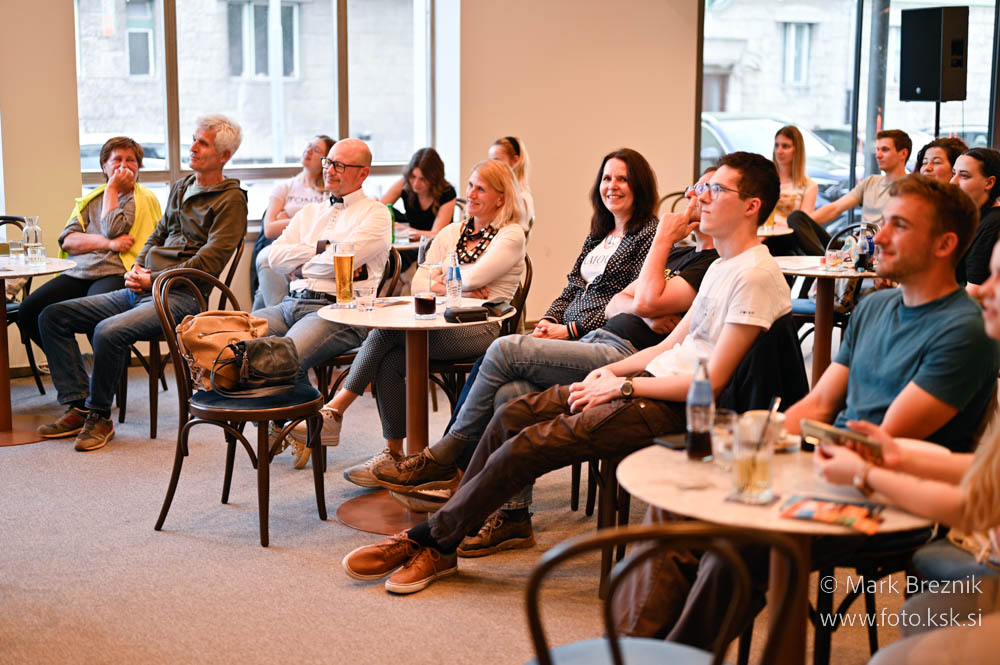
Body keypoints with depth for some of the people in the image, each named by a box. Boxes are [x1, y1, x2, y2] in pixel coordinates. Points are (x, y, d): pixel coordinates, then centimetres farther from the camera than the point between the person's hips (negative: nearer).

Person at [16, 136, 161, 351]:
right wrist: (109, 244, -8)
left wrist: (112, 189, 5)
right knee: (28, 311, -17)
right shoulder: (90, 200, 24)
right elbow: (67, 241, 8)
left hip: (116, 274, -5)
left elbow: (113, 229, -6)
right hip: (77, 272, 5)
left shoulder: (145, 199, 10)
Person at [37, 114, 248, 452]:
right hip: (139, 290, 9)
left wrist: (154, 280, -14)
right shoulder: (180, 187, 20)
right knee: (53, 316, 0)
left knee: (108, 331, -33)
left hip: (179, 297, -9)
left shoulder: (230, 200, -6)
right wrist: (137, 267, 5)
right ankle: (78, 405, -3)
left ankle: (99, 416, -11)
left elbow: (208, 262, -14)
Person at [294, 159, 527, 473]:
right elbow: (418, 282, 11)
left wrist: (439, 278, 4)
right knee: (391, 360, -24)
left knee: (388, 329, -25)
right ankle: (393, 453, -14)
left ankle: (335, 410, -21)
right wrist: (460, 287, -5)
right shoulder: (450, 232, 22)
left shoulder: (511, 236, 2)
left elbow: (473, 277, -14)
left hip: (481, 328, -6)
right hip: (443, 324, 6)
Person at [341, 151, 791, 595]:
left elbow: (711, 382, -19)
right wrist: (609, 371, 5)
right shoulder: (722, 266, 18)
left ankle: (432, 541, -1)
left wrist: (624, 385, -13)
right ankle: (443, 536, 3)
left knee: (529, 444, -17)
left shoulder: (756, 275, -15)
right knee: (512, 415, -1)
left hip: (673, 408, -10)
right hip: (652, 380, 10)